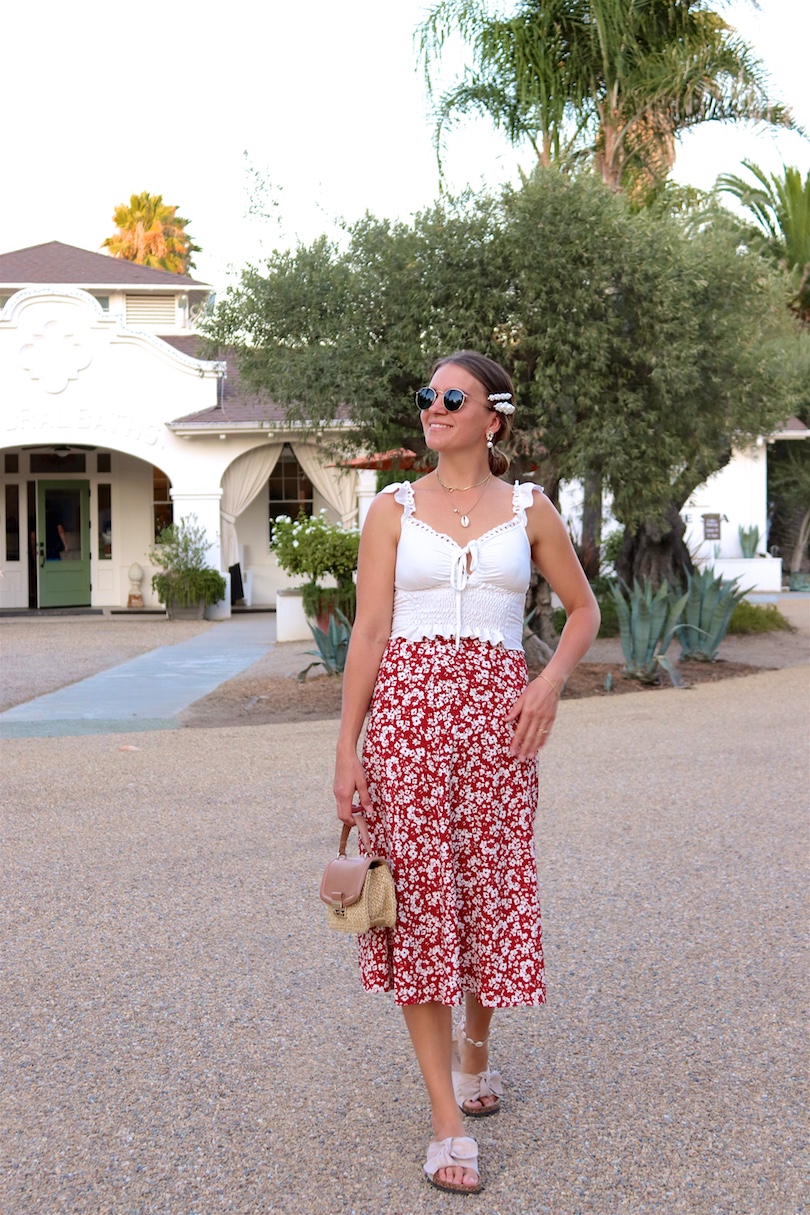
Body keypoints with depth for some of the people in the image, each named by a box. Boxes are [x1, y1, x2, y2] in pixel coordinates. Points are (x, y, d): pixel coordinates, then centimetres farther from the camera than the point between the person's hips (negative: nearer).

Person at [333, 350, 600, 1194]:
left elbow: (582, 607, 17)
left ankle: (476, 1052, 37)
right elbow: (368, 630, 2)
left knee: (493, 891, 7)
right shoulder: (393, 510, 6)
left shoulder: (529, 511, 8)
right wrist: (347, 746, -3)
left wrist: (551, 681, -2)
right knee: (420, 898, -3)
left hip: (496, 713, 1)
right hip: (408, 708, -1)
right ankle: (449, 1124, 4)